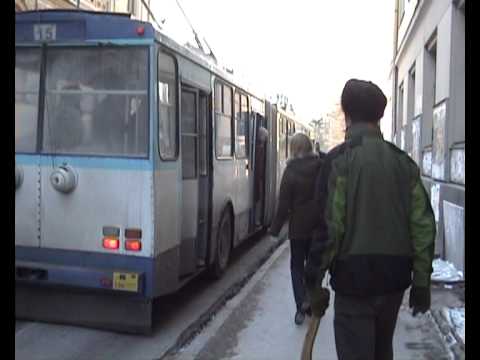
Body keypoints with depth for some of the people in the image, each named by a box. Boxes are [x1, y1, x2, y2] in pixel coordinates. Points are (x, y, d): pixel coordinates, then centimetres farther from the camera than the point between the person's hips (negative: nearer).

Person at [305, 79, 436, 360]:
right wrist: (422, 282, 8)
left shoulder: (340, 159, -10)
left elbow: (328, 226, -16)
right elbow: (423, 225, 2)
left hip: (354, 277, -5)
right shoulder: (403, 161, 5)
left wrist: (314, 281, -8)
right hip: (394, 277, 6)